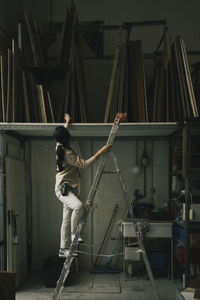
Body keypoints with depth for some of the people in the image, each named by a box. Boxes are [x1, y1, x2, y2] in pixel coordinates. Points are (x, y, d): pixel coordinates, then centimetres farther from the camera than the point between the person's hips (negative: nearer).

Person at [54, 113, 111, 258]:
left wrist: (67, 122, 43)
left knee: (67, 220, 10)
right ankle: (73, 234, -22)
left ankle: (63, 249, 15)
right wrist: (100, 153, -25)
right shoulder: (68, 153, -21)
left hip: (70, 189, 10)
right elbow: (84, 164, -25)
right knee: (78, 206, -36)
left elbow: (63, 134, 28)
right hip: (63, 189, -10)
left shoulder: (59, 147, 6)